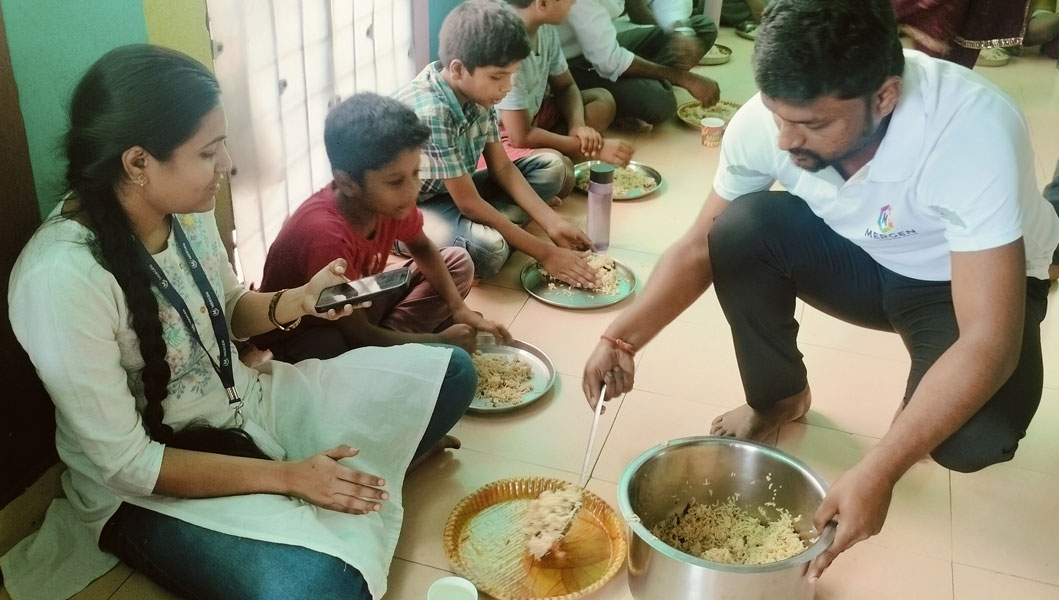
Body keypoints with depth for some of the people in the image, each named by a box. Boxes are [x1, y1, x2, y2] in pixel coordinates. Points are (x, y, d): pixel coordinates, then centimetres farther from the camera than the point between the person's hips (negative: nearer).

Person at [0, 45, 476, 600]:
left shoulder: (185, 208, -9)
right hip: (144, 487, -7)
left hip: (240, 405, 7)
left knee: (449, 373, 3)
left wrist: (297, 302, -11)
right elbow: (126, 463, -24)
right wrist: (286, 477, -21)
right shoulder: (60, 278, -30)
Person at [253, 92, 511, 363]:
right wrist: (440, 341, -20)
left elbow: (422, 248, 5)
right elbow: (357, 334, -28)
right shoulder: (325, 234, -37)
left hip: (358, 302, 8)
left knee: (458, 262, 3)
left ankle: (389, 337, -8)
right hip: (303, 336, -8)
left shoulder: (391, 199, -17)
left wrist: (458, 308, -9)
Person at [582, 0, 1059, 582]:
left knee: (976, 435, -31)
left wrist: (877, 472, -43)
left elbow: (989, 341, -37)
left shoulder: (974, 132, -38)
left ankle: (922, 406, 8)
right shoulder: (768, 119, -25)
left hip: (965, 282, -3)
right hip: (859, 256, 4)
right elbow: (700, 247, -12)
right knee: (739, 230, -25)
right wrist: (622, 337, -26)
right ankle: (778, 398, 2)